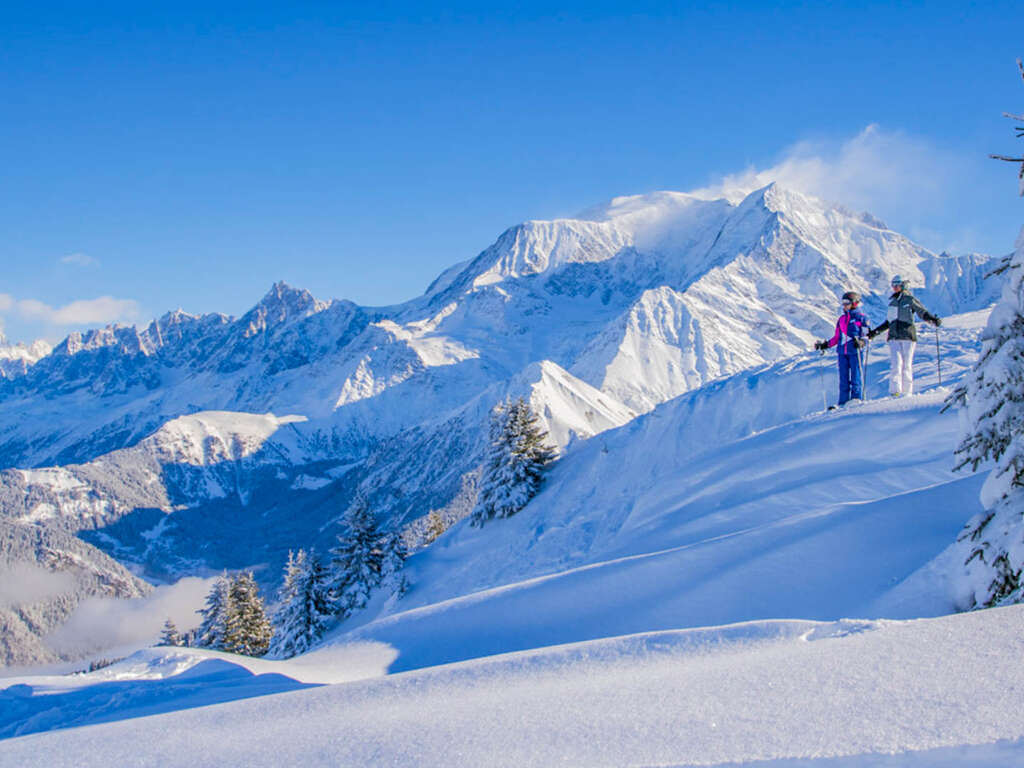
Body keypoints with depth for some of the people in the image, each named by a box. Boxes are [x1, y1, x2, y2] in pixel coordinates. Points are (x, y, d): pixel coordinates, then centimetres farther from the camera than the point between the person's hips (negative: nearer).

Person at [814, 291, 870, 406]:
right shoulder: (841, 319, 19)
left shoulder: (861, 317, 2)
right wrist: (825, 344, 17)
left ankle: (857, 398, 0)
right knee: (843, 377, 3)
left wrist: (861, 341, -23)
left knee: (855, 375, -6)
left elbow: (868, 334, -4)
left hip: (855, 351, -5)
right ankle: (843, 402, 4)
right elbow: (836, 337, 24)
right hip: (842, 352, 5)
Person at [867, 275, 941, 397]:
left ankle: (907, 391, 3)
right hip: (894, 337, 3)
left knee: (907, 364, -3)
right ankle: (895, 391, -15)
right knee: (895, 363, -10)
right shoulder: (892, 301, 16)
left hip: (908, 336, -3)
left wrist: (933, 320, -23)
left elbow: (923, 312, -4)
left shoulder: (910, 299, 2)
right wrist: (875, 332, 27)